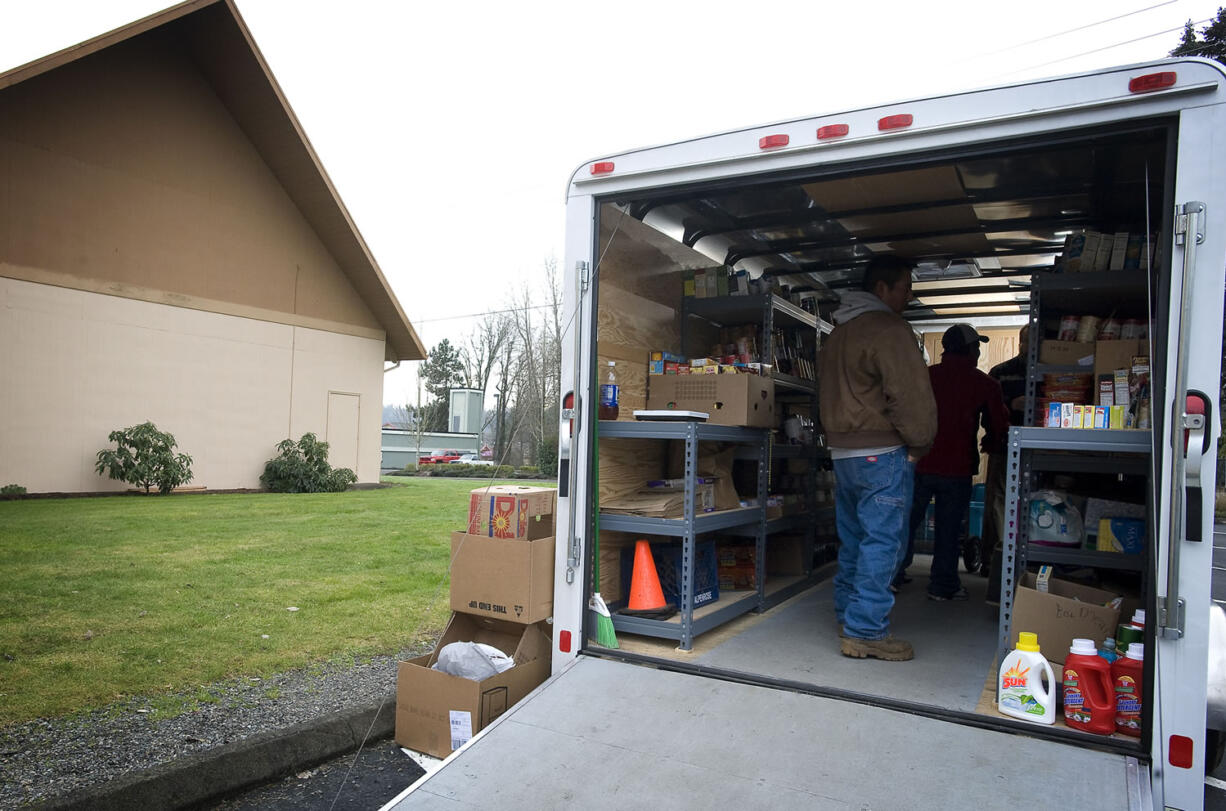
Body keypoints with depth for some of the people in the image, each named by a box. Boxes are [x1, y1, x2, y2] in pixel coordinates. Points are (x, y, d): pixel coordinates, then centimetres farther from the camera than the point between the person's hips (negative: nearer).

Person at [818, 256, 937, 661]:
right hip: (883, 455, -9)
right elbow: (911, 395, -18)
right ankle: (866, 632, 0)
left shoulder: (838, 334, 17)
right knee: (880, 543, -4)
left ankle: (849, 618, 26)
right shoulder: (890, 330, -13)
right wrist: (920, 444, -5)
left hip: (842, 452, 9)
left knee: (852, 541, 16)